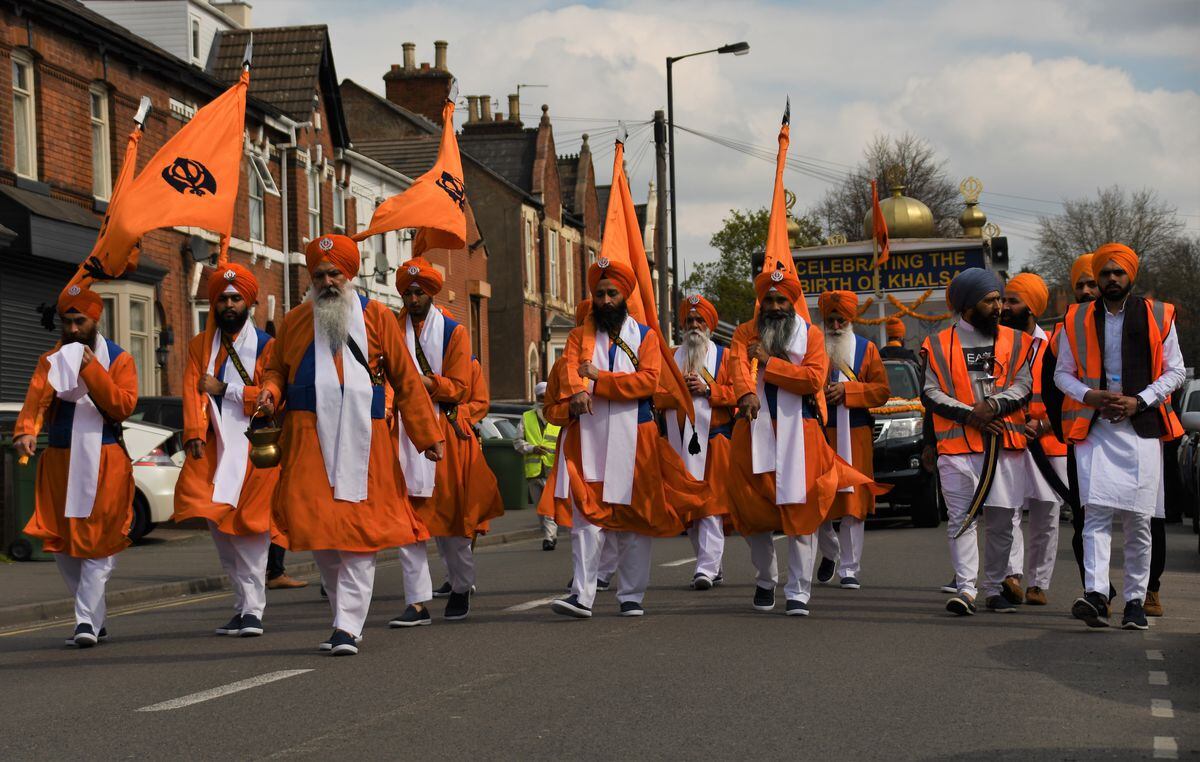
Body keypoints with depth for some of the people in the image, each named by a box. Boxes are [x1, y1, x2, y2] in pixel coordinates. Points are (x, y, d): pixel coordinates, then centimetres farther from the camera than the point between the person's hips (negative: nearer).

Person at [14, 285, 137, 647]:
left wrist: (92, 370, -19)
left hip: (104, 462, -3)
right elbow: (36, 398, -10)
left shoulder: (118, 359, 3)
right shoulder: (51, 359, 9)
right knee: (60, 543, 5)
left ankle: (87, 621, -9)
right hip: (60, 460, 3)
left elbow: (123, 406, -11)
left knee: (98, 543, -8)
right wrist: (26, 431, -30)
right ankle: (97, 617, 18)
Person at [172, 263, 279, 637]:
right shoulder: (199, 345, 15)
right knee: (217, 522, -2)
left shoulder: (266, 346, 3)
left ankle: (252, 609, -4)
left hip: (253, 449, -3)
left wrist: (224, 389, -9)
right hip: (212, 449, 4)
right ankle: (244, 603, 7)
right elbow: (192, 391, 3)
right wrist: (195, 434, -12)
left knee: (248, 526, -7)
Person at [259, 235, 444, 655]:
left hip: (362, 441, -2)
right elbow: (277, 371, 20)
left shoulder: (376, 316, 7)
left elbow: (406, 380, 8)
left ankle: (348, 627, -7)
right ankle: (347, 614, 11)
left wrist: (428, 436, 6)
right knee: (316, 529, -4)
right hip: (309, 440, 2)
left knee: (360, 532, -7)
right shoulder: (294, 321, 12)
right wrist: (270, 392, -5)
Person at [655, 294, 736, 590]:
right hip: (680, 441, 4)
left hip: (715, 439, -4)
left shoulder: (724, 356, 7)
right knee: (688, 508, 6)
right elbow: (657, 397, 7)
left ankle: (706, 568, -17)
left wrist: (708, 389, -13)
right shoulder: (670, 357, 16)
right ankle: (714, 566, 17)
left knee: (711, 504, -12)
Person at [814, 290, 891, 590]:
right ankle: (829, 552, 29)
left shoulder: (866, 349, 8)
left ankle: (849, 568, 0)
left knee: (853, 503, -5)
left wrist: (847, 390, -10)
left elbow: (882, 390, 2)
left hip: (855, 438, -1)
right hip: (817, 434, 1)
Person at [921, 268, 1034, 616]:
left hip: (1006, 444, 2)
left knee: (1001, 522, 5)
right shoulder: (940, 345, 7)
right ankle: (965, 589, -7)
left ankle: (994, 588, 14)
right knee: (961, 519, -7)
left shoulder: (1014, 341, 12)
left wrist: (993, 406, -14)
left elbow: (1023, 386, 3)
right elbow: (930, 394, 1)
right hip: (958, 445, -2)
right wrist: (968, 414, -11)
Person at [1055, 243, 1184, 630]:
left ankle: (1135, 600, 10)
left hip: (1141, 427, 0)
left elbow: (1175, 371, 7)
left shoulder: (1158, 317, 7)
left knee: (1138, 520, 1)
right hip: (1094, 427, 0)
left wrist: (1139, 401, -7)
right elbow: (1063, 373, 13)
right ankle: (1095, 595, -24)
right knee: (1096, 512, -14)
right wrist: (1090, 396, -7)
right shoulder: (1076, 320, 10)